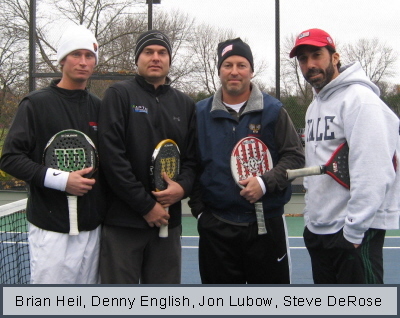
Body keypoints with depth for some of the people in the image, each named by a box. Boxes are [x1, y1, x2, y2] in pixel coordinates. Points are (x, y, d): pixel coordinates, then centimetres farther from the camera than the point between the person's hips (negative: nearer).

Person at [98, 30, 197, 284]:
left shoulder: (185, 104, 13)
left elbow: (193, 158, 12)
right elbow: (112, 156, -11)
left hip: (168, 222, 4)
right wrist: (146, 206, -13)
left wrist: (182, 187, -10)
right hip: (123, 220, -4)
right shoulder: (119, 95, -2)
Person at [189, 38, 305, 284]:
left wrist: (266, 183, -17)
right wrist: (198, 208, 1)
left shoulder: (273, 110, 2)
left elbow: (295, 156, -2)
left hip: (266, 225, -1)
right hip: (216, 227, 2)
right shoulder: (201, 113, 6)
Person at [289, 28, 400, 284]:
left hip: (355, 232, -9)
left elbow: (373, 172, -21)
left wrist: (353, 230, -21)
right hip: (318, 231, 9)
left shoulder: (359, 98, -13)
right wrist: (312, 214, 14)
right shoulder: (315, 106, 16)